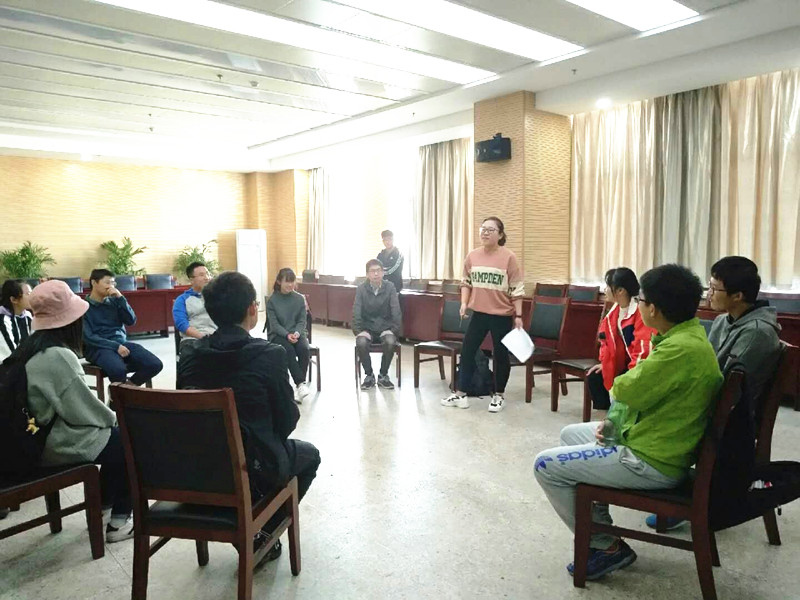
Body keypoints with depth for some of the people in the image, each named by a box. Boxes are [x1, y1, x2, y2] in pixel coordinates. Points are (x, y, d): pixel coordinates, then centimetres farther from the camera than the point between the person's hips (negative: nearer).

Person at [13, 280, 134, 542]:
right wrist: (112, 417, -1)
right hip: (61, 444, -9)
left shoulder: (28, 348, 4)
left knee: (115, 436, 22)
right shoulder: (58, 356, -25)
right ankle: (119, 520, 13)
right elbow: (84, 409, -21)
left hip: (38, 437, 9)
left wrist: (107, 416, 9)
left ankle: (104, 508, 31)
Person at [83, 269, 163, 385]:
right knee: (118, 370, -37)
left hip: (122, 342, 5)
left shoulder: (113, 301, 13)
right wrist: (116, 346, -18)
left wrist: (120, 298, -5)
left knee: (155, 364, -15)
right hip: (99, 347, -5)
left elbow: (131, 320, 4)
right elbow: (88, 337, -9)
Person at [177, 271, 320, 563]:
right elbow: (287, 420, -11)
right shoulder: (270, 354, -20)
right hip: (252, 468, -5)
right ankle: (262, 535, 20)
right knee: (309, 454, 25)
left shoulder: (189, 354, -6)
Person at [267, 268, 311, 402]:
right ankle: (301, 383, -33)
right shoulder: (272, 300, -1)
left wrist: (296, 333, -18)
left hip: (297, 333, 2)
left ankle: (298, 386, -25)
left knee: (304, 349, -30)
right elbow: (274, 324, -6)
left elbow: (302, 321, 3)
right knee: (289, 350, -34)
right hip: (278, 335, -2)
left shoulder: (300, 298, 5)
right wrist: (287, 335, -23)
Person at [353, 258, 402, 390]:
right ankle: (369, 375, -6)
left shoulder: (390, 287, -5)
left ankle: (383, 375, -7)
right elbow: (356, 312, -7)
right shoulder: (361, 288, -4)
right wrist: (359, 331, -19)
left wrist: (395, 330, -18)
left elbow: (396, 311, -7)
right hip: (367, 327, 0)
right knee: (361, 343, -31)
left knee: (390, 343, -32)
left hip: (385, 326, 0)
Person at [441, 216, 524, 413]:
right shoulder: (472, 256, 1)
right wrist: (464, 303, 0)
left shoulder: (509, 257, -10)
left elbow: (516, 289, -8)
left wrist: (518, 316, -9)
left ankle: (498, 395, 25)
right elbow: (466, 283, 13)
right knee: (467, 351, 6)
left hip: (502, 315, -4)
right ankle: (461, 394, 18)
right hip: (478, 313, 4)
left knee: (500, 355, 8)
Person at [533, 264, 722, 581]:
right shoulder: (687, 335, 5)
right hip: (657, 441, 11)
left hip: (651, 461, -11)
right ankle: (600, 524, 26)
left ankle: (605, 546, 6)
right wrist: (615, 422, 3)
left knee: (546, 466, -8)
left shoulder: (681, 349, -28)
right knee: (570, 434, 24)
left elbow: (626, 390, -28)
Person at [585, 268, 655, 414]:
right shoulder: (615, 311, 5)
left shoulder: (641, 310, -23)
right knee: (594, 378, -1)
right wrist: (604, 363, 7)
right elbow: (608, 340, 16)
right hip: (623, 363, 9)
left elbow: (644, 346, -27)